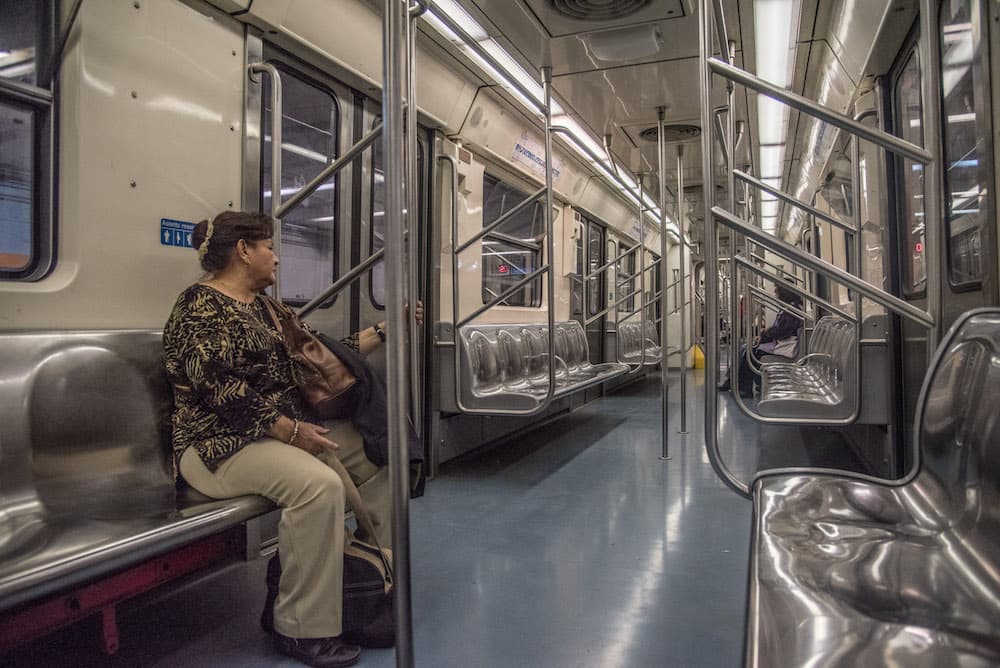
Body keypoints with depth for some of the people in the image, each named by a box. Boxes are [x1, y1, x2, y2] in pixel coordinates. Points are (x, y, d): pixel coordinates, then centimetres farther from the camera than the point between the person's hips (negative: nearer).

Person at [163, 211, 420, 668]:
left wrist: (383, 330, 10)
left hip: (288, 431, 9)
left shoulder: (265, 307, 16)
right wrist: (291, 431, -22)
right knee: (319, 483, -33)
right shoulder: (202, 305, -11)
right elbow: (220, 390, -21)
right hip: (222, 443, -9)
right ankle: (302, 630, -19)